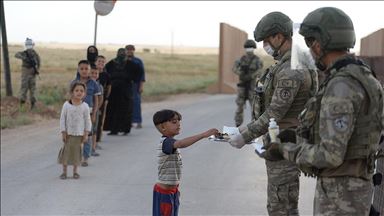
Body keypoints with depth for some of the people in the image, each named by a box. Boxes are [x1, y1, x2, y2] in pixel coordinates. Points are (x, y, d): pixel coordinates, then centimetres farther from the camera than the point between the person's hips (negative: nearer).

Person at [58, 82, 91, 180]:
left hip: (79, 134, 0)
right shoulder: (66, 105, -5)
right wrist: (63, 132, -4)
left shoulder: (85, 106, -3)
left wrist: (86, 134, -2)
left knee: (77, 151, 5)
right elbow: (62, 119, -1)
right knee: (66, 151, 1)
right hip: (69, 133, 0)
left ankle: (75, 171, 17)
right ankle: (64, 171, 11)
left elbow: (87, 121, 1)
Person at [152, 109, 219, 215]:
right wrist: (204, 134, -48)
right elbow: (181, 144, -42)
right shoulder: (165, 142, -21)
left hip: (172, 190, 9)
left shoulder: (170, 142, 10)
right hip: (164, 192, -9)